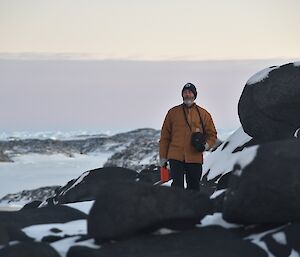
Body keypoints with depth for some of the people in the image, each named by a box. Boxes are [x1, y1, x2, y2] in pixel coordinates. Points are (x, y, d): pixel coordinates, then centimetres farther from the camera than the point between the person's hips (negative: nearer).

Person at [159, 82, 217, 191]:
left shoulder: (203, 114, 10)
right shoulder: (173, 112, 9)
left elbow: (212, 134, 13)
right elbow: (165, 136, 10)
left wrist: (206, 145, -8)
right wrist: (163, 157, 5)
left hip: (195, 158, 1)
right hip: (176, 157, -1)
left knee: (194, 188, 5)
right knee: (177, 186, -11)